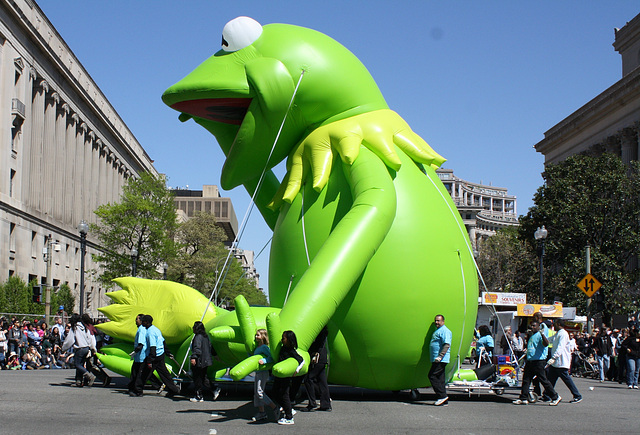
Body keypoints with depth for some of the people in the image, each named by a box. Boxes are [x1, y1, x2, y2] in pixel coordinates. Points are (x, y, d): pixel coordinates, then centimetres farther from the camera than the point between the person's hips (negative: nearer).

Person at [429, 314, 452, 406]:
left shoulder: (444, 331, -10)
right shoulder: (437, 331, 21)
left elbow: (447, 345, -20)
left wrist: (440, 356, -26)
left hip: (441, 360, -10)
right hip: (436, 359, 10)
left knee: (432, 376, -12)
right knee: (440, 379, 9)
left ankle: (442, 396, -9)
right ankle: (444, 401, 11)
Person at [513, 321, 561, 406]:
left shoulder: (540, 335, -10)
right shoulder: (532, 336, 20)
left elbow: (546, 344, -30)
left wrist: (542, 334, -41)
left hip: (539, 362, -9)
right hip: (530, 362, 9)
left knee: (544, 380, -5)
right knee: (526, 380, 6)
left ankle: (555, 397, 6)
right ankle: (523, 398, 10)